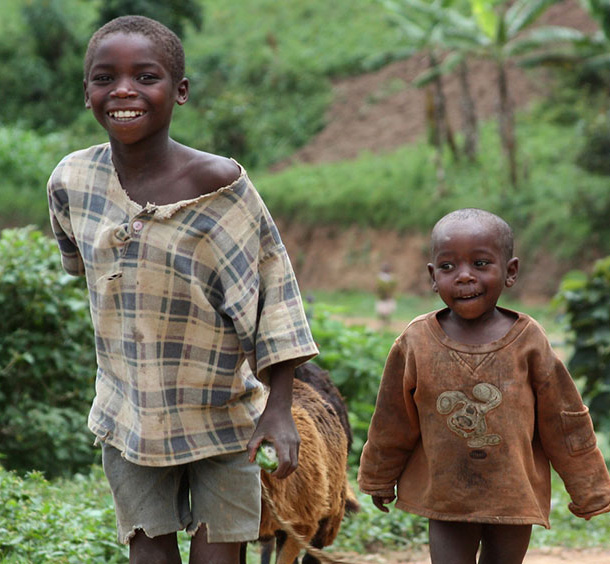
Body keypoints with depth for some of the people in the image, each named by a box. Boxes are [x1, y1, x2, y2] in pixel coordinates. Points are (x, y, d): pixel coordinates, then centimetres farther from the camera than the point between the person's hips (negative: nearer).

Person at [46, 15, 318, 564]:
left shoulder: (217, 182, -17)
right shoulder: (72, 180, -6)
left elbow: (274, 290, -12)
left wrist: (279, 407, -15)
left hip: (222, 415, -3)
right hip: (128, 417, 3)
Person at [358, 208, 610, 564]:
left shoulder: (528, 342, -9)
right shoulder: (416, 344, -7)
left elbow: (564, 422, 0)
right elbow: (392, 424, 6)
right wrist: (380, 480, 17)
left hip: (514, 498, 0)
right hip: (446, 499, 0)